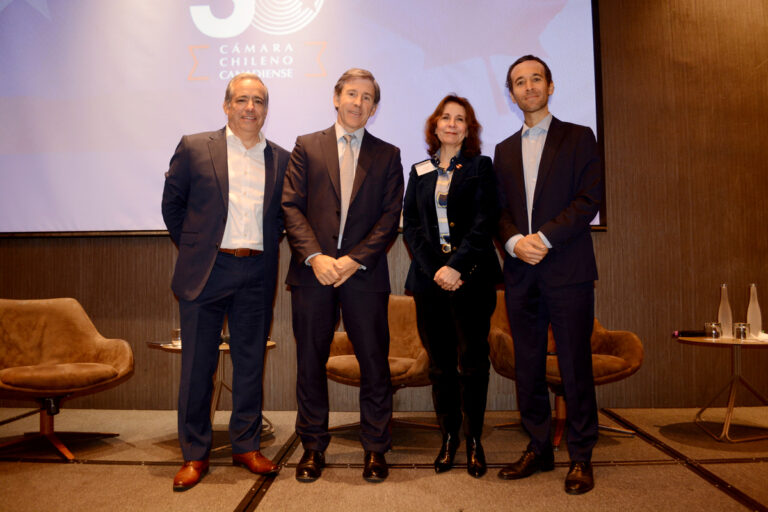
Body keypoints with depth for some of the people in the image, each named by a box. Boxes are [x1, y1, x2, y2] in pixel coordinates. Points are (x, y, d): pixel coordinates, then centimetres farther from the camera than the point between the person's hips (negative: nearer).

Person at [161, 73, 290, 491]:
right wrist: (194, 247, 9)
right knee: (197, 365, 5)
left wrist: (264, 249, 8)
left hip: (256, 276, 2)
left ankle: (246, 446, 24)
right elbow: (172, 204, 10)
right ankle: (194, 454, 19)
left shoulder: (281, 159, 8)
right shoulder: (194, 148, 2)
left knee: (250, 363, 9)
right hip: (206, 271, -2)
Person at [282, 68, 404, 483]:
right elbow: (291, 206, 1)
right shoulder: (306, 146, 10)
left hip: (364, 274, 0)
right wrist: (314, 256, -12)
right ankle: (313, 447, 23)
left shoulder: (387, 155, 10)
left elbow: (390, 216, 2)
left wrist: (356, 259, -10)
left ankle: (375, 448, 19)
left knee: (375, 363, 3)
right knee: (310, 363, 8)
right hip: (313, 272, 1)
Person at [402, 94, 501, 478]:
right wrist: (435, 269, -8)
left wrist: (457, 267, -16)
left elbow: (484, 224, -4)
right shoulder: (419, 172, 16)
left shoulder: (481, 167, 7)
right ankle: (449, 436, 19)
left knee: (472, 362, 0)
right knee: (440, 364, 6)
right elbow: (411, 226, 7)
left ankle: (474, 439, 14)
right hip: (430, 280, 3)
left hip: (471, 278, -2)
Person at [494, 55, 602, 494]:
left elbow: (590, 198, -5)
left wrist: (545, 238, -14)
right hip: (521, 273, 4)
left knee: (575, 367, -1)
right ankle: (539, 450, 21)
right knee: (528, 367, 8)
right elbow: (499, 208, 12)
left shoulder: (579, 138, 6)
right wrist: (514, 241, -8)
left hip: (567, 269, -4)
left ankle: (582, 457, 13)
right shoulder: (505, 150, 18)